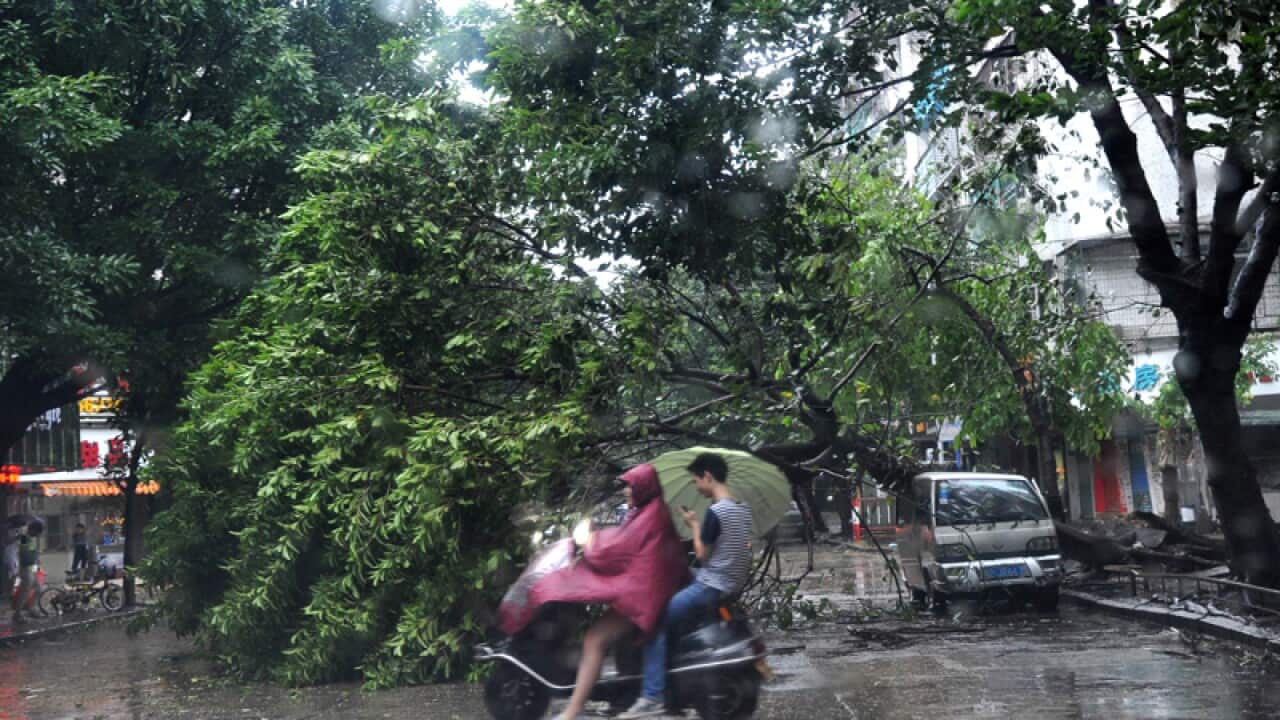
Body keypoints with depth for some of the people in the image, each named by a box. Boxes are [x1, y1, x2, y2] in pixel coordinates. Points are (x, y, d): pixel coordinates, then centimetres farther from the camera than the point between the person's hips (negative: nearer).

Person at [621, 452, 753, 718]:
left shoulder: (715, 512, -20)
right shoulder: (743, 508, 8)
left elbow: (702, 554, -13)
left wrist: (694, 525, 0)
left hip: (712, 587, -10)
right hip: (733, 583, 10)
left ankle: (652, 697, -13)